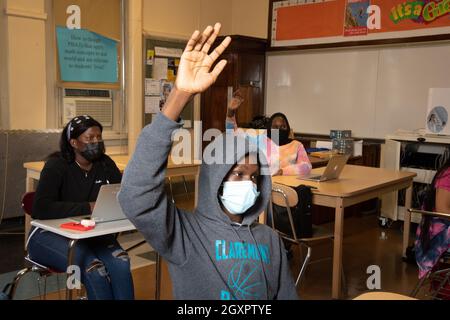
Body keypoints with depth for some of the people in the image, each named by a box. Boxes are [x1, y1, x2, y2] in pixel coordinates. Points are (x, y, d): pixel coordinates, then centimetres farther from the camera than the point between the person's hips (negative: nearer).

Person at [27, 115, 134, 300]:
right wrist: (88, 208, -31)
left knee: (120, 262, -26)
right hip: (49, 233, -4)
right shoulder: (56, 165, -14)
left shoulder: (105, 164, 1)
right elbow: (40, 208, -26)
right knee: (93, 268, -31)